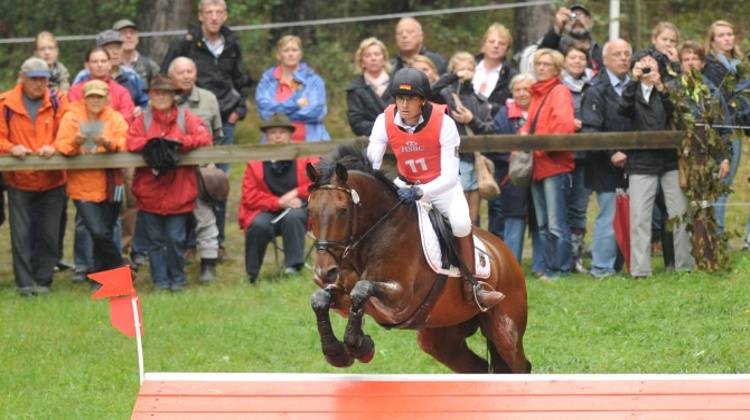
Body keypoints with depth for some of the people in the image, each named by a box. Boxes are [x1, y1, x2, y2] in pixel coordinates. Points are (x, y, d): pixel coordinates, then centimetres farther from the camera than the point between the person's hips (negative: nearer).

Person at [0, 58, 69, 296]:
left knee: (49, 234, 5)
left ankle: (43, 281, 14)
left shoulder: (58, 103, 1)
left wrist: (54, 147, -21)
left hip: (51, 180, 1)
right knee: (21, 234, -3)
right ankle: (25, 283, 0)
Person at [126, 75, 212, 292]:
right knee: (154, 239, 4)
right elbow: (131, 142, -6)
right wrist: (153, 144, -22)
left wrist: (179, 143, -20)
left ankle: (177, 279, 11)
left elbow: (204, 138, -6)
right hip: (149, 191, 1)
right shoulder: (143, 119, 9)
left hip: (178, 191, -1)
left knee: (175, 239, -3)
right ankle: (160, 280, 12)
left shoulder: (185, 118, 8)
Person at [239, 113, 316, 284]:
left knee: (293, 217, -36)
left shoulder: (306, 158, 5)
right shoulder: (255, 163, 4)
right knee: (258, 225, -32)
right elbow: (249, 196, -3)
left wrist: (296, 193, -15)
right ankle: (251, 275, -17)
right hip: (266, 212, 0)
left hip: (297, 208, 0)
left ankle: (293, 266, -32)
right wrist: (279, 202, -15)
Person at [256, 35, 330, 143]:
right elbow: (265, 110, -4)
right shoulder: (267, 80, 11)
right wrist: (296, 104, -5)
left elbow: (316, 111, -5)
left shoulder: (313, 80, 9)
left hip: (309, 141, 0)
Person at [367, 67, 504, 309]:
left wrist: (420, 192, -45)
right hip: (406, 184, 4)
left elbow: (450, 176, -29)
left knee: (461, 222, -28)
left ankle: (470, 287, -15)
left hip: (442, 186, -4)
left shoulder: (443, 124, -27)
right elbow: (370, 162, -18)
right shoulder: (385, 121, -17)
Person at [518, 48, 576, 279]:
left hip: (555, 164, -9)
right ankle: (549, 267, 15)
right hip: (537, 166, 9)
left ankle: (561, 269, -5)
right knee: (543, 225, 11)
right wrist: (524, 133, 1)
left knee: (557, 224, -8)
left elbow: (564, 124, -19)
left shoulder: (560, 92, -7)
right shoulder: (536, 93, 18)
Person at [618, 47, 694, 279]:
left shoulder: (666, 89, 11)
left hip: (670, 159, 1)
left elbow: (674, 112, -7)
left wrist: (660, 88, -20)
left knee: (680, 214, 1)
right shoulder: (632, 91, 9)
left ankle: (685, 264, 8)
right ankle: (640, 270, -6)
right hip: (642, 162, -1)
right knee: (639, 217, -7)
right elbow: (624, 110, -11)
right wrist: (634, 81, -20)